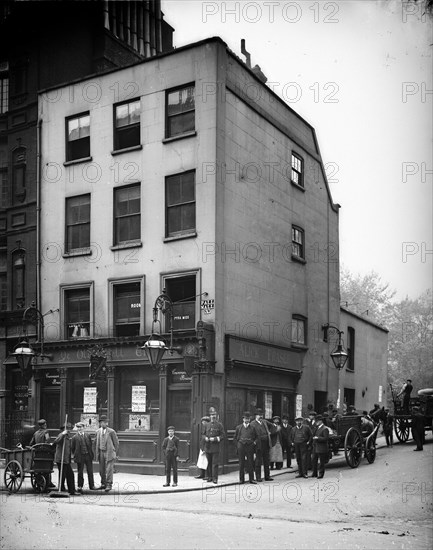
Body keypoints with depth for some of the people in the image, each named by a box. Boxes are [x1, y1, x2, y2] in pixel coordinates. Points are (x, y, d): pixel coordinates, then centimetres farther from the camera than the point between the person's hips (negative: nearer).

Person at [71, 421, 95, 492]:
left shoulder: (88, 436, 7)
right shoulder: (75, 437, -1)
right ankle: (79, 487, 12)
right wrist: (76, 455, 2)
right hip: (80, 456, -2)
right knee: (80, 473, 3)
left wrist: (91, 454, 7)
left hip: (88, 455, 2)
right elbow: (72, 448, 4)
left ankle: (91, 486, 15)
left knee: (90, 472, 6)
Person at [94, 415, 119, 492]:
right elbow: (96, 443, 16)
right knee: (101, 470, 10)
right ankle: (103, 484, 23)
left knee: (109, 469, -7)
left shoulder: (111, 432, -6)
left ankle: (109, 485, -1)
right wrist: (96, 452, 11)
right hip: (101, 452, 4)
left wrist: (116, 453, -1)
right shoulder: (98, 431, 6)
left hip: (109, 452, -4)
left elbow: (116, 443, 0)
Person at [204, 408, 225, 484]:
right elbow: (204, 434, 19)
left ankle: (215, 478, -7)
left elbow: (223, 435, -2)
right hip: (208, 447, 4)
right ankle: (210, 476, 19)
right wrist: (205, 438, -3)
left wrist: (215, 439, -13)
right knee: (209, 463, 9)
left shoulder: (219, 425, 1)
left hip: (215, 447, -4)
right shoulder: (207, 425, 12)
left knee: (215, 463, -8)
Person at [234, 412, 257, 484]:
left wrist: (254, 442, 2)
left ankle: (251, 479, 7)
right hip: (241, 446, 0)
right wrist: (237, 445, 4)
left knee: (250, 463, 1)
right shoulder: (238, 427, 8)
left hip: (250, 446, 0)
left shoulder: (252, 427, 9)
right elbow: (235, 437, 13)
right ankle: (241, 479, 9)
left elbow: (256, 437, 18)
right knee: (241, 463, 3)